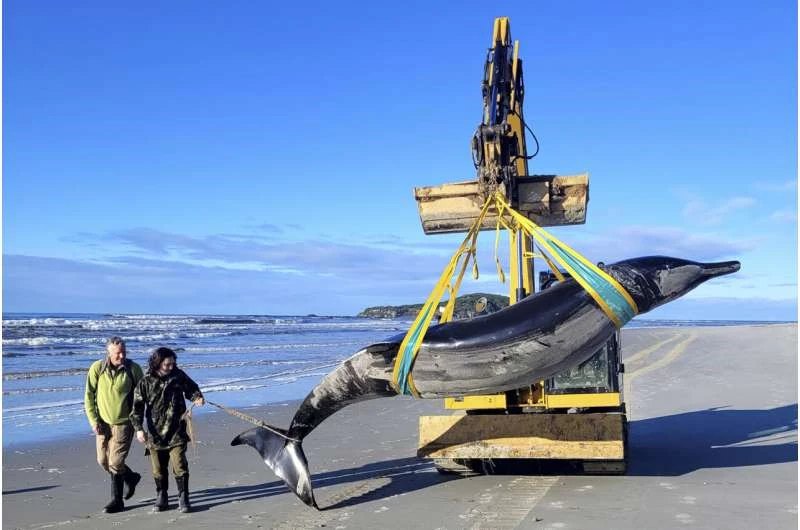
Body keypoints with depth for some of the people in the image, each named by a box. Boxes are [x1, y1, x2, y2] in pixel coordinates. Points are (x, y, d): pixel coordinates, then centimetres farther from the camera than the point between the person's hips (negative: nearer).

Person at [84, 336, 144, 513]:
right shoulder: (97, 368, -8)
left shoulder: (134, 369, -10)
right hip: (103, 422, 3)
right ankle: (131, 478, 36)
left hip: (124, 422, -3)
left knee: (115, 463, -7)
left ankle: (116, 500, 17)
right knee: (103, 461, 11)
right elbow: (89, 396, -2)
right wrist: (94, 421, -8)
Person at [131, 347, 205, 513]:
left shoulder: (178, 375, -1)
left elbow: (191, 388, 15)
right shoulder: (145, 382, -5)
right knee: (159, 470, 11)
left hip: (176, 432, 0)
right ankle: (161, 499, 26)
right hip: (155, 434, 0)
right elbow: (137, 407, -5)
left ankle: (183, 499, 7)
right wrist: (139, 428, -14)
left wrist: (197, 397, -7)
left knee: (180, 467, -4)